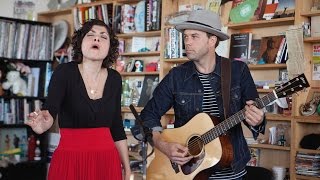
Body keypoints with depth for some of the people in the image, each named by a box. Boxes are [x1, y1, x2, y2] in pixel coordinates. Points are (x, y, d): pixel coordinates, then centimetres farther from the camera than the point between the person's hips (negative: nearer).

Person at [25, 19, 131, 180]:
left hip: (107, 160, 3)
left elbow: (116, 125, 9)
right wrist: (44, 123, -46)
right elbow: (50, 108, -23)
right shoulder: (64, 72, -8)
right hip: (70, 160, -3)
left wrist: (126, 167, 9)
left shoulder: (114, 78, 3)